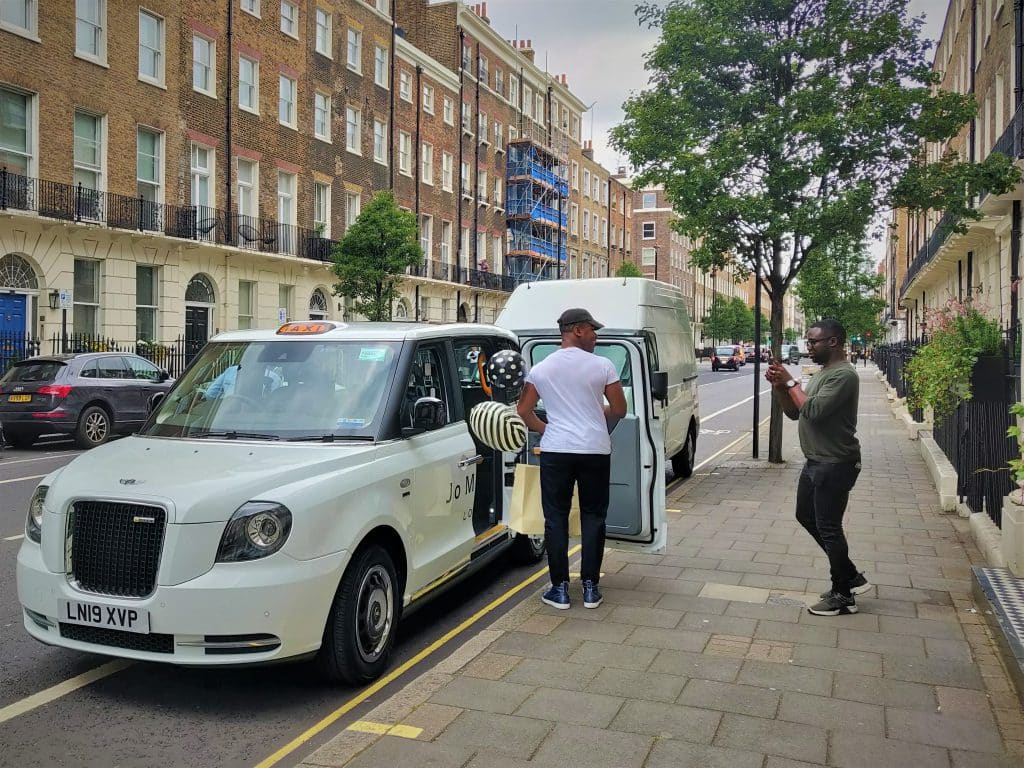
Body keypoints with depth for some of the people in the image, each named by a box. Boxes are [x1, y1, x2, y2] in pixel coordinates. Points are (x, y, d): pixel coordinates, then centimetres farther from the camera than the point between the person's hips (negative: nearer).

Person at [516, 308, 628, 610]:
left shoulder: (541, 369, 3)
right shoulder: (602, 366, -3)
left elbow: (523, 411, 4)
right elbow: (619, 410, 3)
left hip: (555, 451, 1)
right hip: (595, 450, -1)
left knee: (556, 519, 8)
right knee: (593, 517, 10)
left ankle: (560, 588, 10)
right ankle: (590, 588, 13)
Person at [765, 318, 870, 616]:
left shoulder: (843, 375, -18)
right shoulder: (822, 373, 14)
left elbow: (813, 410, -27)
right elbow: (795, 413, 14)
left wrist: (790, 382, -17)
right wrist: (779, 387, -1)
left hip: (835, 465, -11)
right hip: (815, 462, 11)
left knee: (828, 528, -2)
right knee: (806, 516, 18)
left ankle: (843, 595, 12)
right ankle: (850, 577, 28)